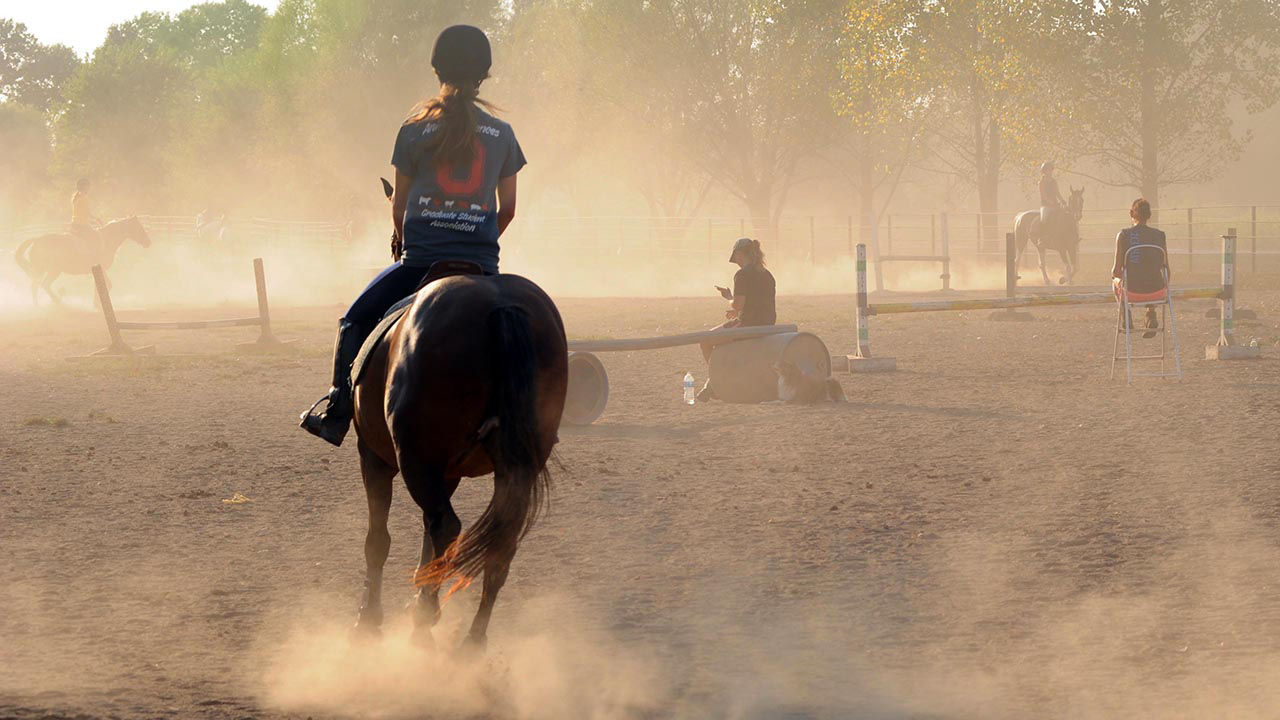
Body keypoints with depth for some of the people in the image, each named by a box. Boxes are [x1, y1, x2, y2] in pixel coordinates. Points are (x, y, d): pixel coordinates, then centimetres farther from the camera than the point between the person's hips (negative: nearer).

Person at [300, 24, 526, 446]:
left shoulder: (414, 131, 1)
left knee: (354, 323, 16)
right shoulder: (502, 134, 5)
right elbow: (507, 209, 11)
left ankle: (337, 411, 5)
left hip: (420, 260, -1)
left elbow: (398, 209, 6)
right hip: (481, 265, 1)